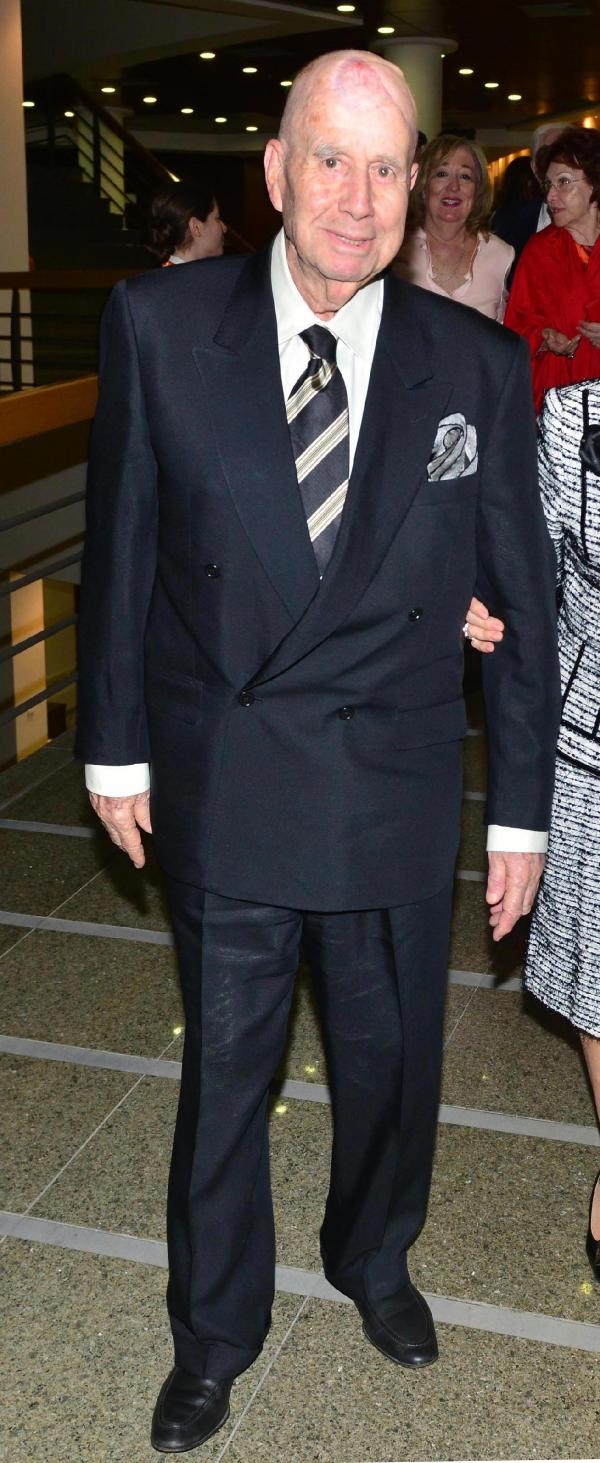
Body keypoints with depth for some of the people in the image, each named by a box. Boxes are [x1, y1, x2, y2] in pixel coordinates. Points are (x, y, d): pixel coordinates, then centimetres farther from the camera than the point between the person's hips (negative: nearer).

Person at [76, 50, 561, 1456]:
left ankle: (373, 1259, 51)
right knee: (222, 1070, 15)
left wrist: (522, 810, 3)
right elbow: (121, 550, 1)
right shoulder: (158, 324, -7)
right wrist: (115, 748, 3)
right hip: (220, 790, 0)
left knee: (390, 1061, 18)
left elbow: (520, 601, 1)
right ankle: (214, 1335, 40)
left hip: (395, 796, 1)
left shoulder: (482, 367, -6)